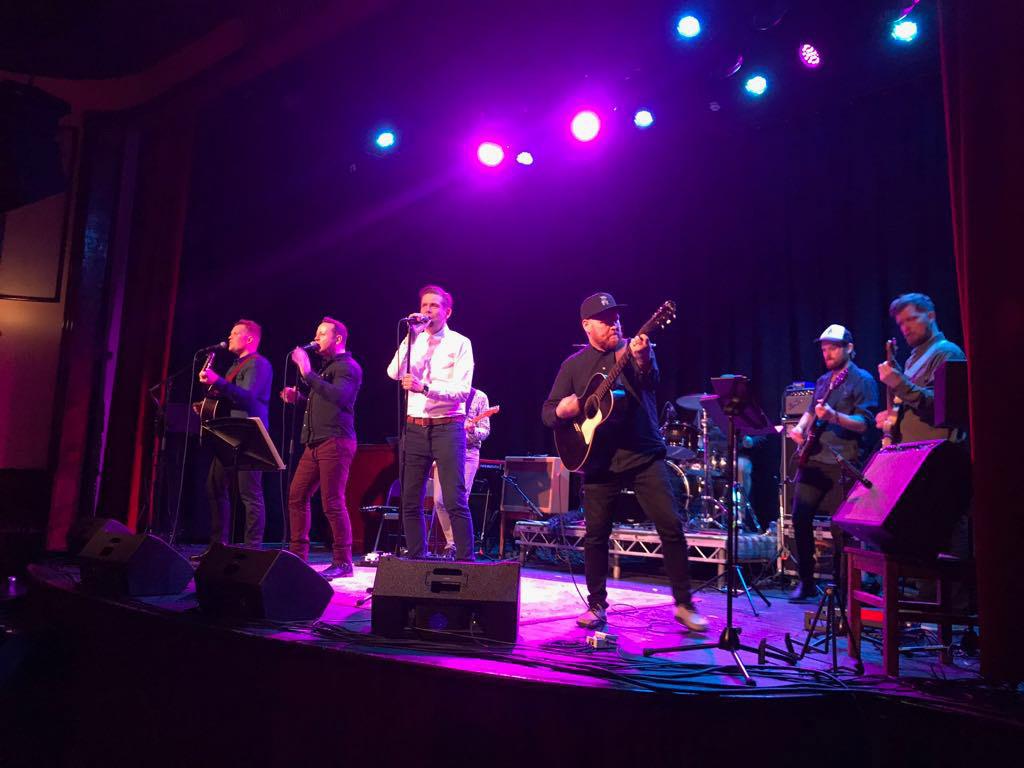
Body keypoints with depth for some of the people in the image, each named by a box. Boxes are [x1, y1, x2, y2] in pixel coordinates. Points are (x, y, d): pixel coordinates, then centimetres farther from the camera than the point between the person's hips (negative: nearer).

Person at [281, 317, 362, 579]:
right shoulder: (325, 367, 24)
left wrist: (307, 373, -24)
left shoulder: (347, 366, -5)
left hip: (335, 442, -10)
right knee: (296, 496, 9)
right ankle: (298, 554, 19)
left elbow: (338, 396, -24)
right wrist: (297, 396, 13)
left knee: (332, 502, -9)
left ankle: (342, 562, -1)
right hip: (315, 443, 10)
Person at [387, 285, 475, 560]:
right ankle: (416, 558, 18)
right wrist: (410, 336, -8)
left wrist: (424, 387, -23)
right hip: (414, 428, 4)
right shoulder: (413, 340, 13)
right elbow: (394, 373, -3)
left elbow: (462, 390, -10)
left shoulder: (459, 343, 0)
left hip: (447, 427, -4)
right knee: (410, 502, 6)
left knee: (455, 502, -7)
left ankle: (465, 560, 0)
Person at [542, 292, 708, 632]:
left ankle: (684, 604, 8)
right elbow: (548, 413, 7)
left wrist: (642, 361, -38)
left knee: (671, 525, -6)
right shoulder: (574, 364, 7)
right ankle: (596, 605, 22)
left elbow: (650, 382, -16)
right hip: (600, 460, 1)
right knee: (595, 534, 5)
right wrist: (562, 411, -17)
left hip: (644, 455, -1)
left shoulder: (635, 350, 4)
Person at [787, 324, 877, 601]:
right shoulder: (823, 381, 19)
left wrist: (834, 416, -28)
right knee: (800, 517, 2)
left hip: (843, 463, -6)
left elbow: (865, 423, -12)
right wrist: (800, 427, 6)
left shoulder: (862, 380, -2)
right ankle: (806, 582, 15)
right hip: (813, 458, 7)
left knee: (840, 527, -4)